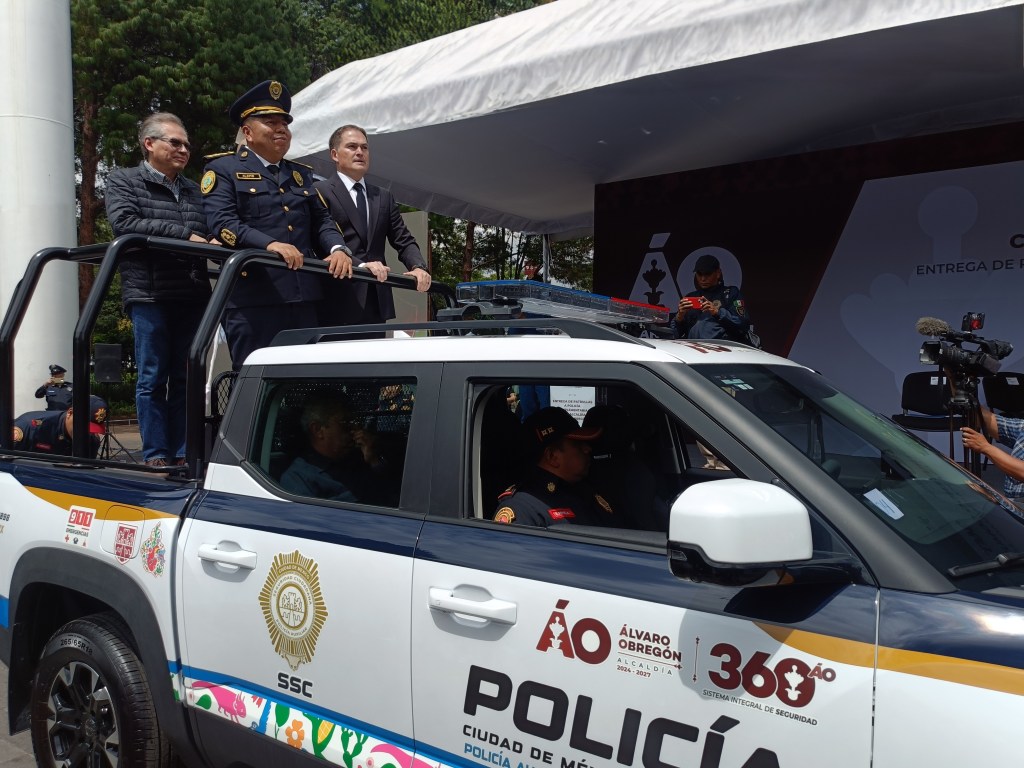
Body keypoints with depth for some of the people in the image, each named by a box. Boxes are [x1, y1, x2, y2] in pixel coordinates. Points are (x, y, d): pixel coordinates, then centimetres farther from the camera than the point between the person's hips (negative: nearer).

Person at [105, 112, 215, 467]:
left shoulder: (193, 189, 21)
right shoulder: (123, 181, 7)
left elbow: (208, 232, 19)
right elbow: (124, 223, -10)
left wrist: (213, 241, -5)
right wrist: (184, 235, -14)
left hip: (193, 295, 4)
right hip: (149, 294, -4)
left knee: (186, 378, 5)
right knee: (152, 378, -2)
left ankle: (182, 454, 11)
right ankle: (155, 456, 4)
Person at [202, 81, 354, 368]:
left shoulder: (300, 174, 24)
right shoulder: (223, 169, 5)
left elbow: (321, 220, 17)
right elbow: (222, 223, -9)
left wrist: (338, 248, -6)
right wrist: (269, 244, -26)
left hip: (304, 297, 6)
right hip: (252, 296, -6)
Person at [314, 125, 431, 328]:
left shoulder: (384, 197, 20)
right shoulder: (320, 191, 1)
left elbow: (404, 240, 13)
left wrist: (418, 266, -8)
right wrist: (359, 265, -26)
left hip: (377, 304, 6)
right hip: (339, 303, -5)